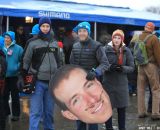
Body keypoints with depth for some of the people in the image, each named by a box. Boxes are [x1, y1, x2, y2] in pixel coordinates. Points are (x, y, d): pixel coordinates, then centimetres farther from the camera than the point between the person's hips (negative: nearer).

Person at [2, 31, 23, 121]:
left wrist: (17, 68, -19)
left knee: (15, 96, 5)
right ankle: (5, 112, 26)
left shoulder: (18, 48, -5)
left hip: (14, 76, -4)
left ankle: (16, 114, 15)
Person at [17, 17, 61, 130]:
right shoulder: (33, 43, -2)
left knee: (49, 111, 12)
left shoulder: (55, 43, 11)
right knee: (36, 111, -6)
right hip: (38, 81, -4)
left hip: (52, 82, 4)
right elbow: (26, 61, 0)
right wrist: (21, 77, -5)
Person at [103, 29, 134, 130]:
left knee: (122, 108, 8)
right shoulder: (106, 49, -4)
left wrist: (123, 68, -17)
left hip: (122, 84, 1)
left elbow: (132, 67, 2)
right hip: (108, 83, -1)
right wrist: (109, 67, -22)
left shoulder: (126, 51, 1)